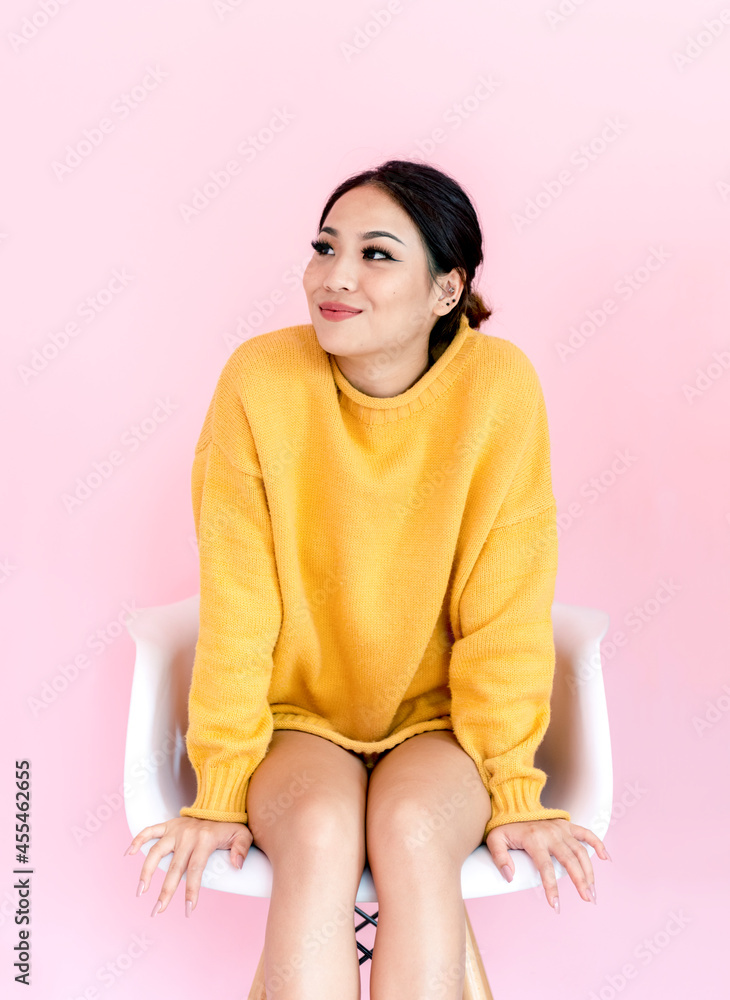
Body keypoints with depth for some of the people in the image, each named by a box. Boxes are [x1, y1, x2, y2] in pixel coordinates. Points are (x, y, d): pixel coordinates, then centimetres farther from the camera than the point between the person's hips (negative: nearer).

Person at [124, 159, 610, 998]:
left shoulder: (498, 387, -14)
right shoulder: (260, 379, -13)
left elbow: (505, 613, -9)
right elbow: (237, 604, -9)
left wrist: (513, 791, -8)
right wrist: (221, 790, -9)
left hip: (440, 718, 0)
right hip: (299, 713, 0)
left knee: (410, 830, -29)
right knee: (320, 833, -29)